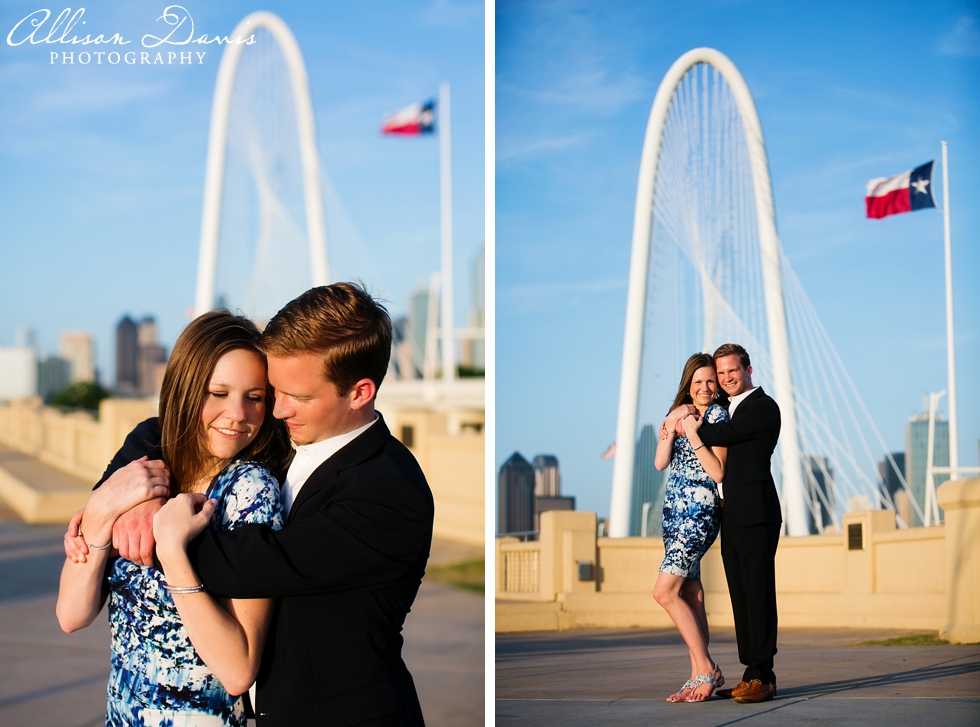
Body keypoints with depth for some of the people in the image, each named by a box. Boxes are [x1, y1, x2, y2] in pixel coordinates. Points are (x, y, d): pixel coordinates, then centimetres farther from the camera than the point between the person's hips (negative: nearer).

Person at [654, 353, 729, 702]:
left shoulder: (718, 415, -7)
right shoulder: (679, 412, 13)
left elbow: (718, 472, -14)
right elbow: (660, 463, 6)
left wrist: (693, 436, -16)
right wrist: (671, 429, -8)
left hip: (700, 511, -8)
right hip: (675, 510, 8)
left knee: (665, 591, -13)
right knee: (690, 593, 8)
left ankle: (707, 669, -6)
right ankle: (700, 674, 12)